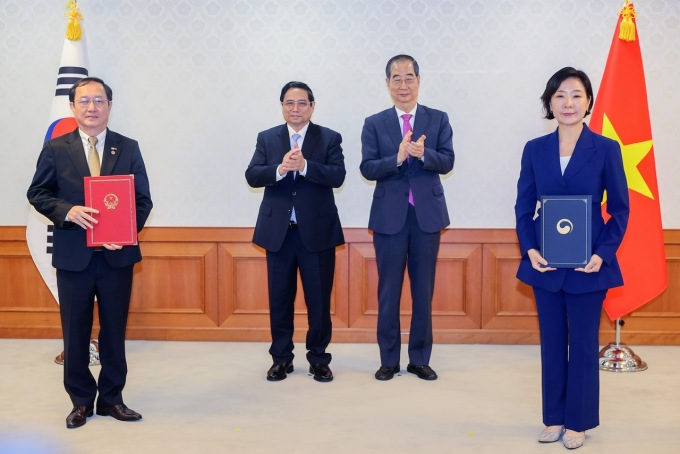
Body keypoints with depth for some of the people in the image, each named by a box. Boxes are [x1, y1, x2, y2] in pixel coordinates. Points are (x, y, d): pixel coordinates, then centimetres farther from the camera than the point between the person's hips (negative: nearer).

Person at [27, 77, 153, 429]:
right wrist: (68, 211, -17)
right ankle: (81, 401, 23)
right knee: (75, 332, 8)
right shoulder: (55, 148, 3)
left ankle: (112, 398, 23)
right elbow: (37, 193, 3)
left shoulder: (128, 148, 5)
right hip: (73, 255, 0)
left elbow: (143, 199, 3)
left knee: (115, 330, 9)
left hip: (117, 254, 1)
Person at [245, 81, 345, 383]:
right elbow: (252, 176, -5)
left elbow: (337, 176, -12)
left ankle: (319, 359, 19)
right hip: (278, 231, 2)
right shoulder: (266, 138, 6)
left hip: (317, 231, -1)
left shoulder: (330, 138, 1)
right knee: (280, 299, 9)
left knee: (319, 299, 6)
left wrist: (304, 166, -25)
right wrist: (280, 169, -23)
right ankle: (281, 358, 22)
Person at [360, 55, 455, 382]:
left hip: (427, 214, 1)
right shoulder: (374, 124, 2)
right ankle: (389, 360, 19)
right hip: (390, 216, 0)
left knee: (423, 291, 8)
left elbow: (447, 162, -6)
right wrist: (398, 158, -23)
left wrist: (423, 154, -25)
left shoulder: (438, 119, 4)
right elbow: (367, 169, -7)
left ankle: (420, 359, 20)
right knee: (388, 291, 7)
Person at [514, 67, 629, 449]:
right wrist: (530, 249, -9)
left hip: (588, 264, -2)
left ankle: (578, 421, 24)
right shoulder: (535, 149, 2)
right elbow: (524, 207, 5)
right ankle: (554, 417, 26)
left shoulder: (606, 149, -4)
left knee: (583, 344, 8)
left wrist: (602, 254, -13)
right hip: (545, 263, 2)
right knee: (552, 343, 12)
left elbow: (620, 209, -2)